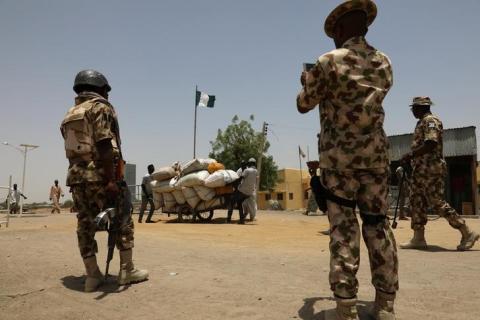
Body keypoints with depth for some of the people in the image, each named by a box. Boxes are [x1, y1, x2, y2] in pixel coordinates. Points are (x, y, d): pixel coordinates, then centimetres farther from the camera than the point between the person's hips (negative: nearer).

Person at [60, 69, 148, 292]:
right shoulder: (100, 107, -4)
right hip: (98, 175, -8)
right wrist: (111, 179, -20)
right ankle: (127, 270, 7)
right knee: (123, 221, 2)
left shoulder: (70, 114, 21)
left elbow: (73, 148, 19)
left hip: (76, 176, 8)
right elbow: (104, 145, -16)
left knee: (85, 224, 8)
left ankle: (92, 275, 12)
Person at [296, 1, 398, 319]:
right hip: (375, 152, 4)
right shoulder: (384, 62, 8)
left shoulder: (328, 62, -8)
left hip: (338, 154, -3)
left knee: (343, 226, 0)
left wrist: (307, 83, 22)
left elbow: (304, 105, 2)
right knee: (378, 222, 8)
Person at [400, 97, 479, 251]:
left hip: (431, 170, -10)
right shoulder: (422, 122, 20)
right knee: (416, 202, 7)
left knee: (437, 203, -10)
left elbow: (431, 144, -23)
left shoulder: (431, 120, -10)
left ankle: (467, 233, 0)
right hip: (421, 170, 10)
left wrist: (410, 155, -19)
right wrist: (411, 157, 12)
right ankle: (418, 239, 10)